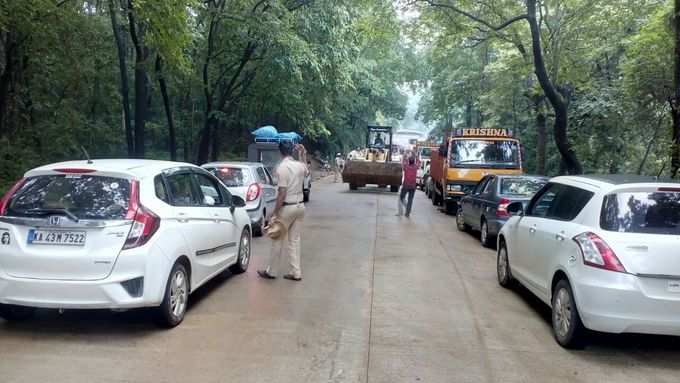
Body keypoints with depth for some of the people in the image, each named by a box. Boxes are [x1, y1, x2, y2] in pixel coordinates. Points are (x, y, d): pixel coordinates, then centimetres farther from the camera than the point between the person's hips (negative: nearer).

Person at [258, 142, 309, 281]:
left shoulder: (282, 167, -16)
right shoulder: (300, 165, 4)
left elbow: (282, 192, -20)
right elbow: (306, 171, 32)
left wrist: (275, 212, -15)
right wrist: (303, 154, 25)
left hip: (287, 207, -6)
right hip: (300, 206, 6)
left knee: (278, 240, 6)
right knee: (294, 240, 12)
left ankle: (270, 271, 16)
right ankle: (296, 272, 12)